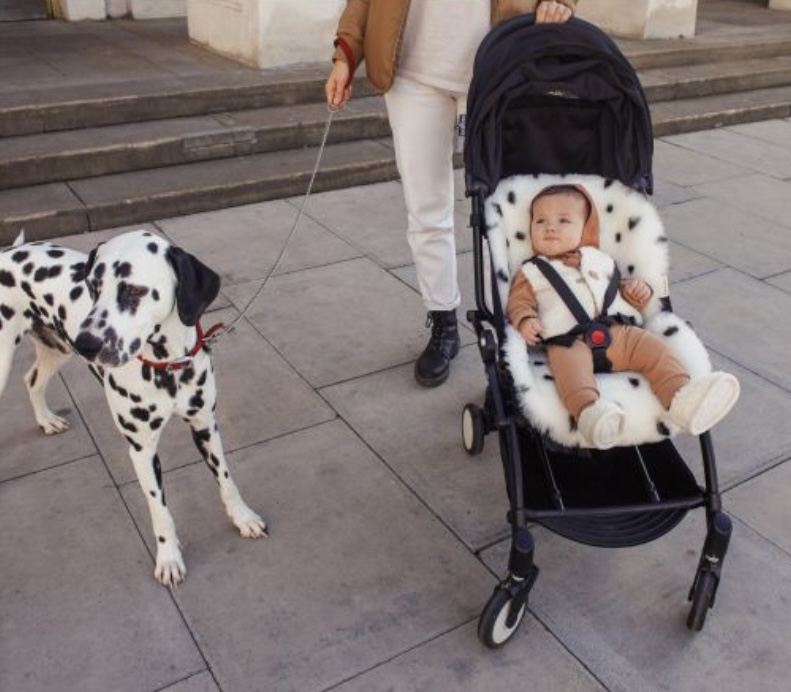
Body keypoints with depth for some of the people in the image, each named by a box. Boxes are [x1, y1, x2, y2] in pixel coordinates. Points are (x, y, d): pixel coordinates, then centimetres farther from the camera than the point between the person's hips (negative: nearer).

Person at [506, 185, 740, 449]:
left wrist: (637, 290, 14)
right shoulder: (531, 272, 24)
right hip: (567, 340, -4)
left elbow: (619, 287, 38)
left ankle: (681, 397, -36)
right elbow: (519, 301, 13)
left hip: (617, 331, 5)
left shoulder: (599, 260, 33)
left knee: (654, 348, -20)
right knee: (570, 365, -38)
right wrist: (525, 320, -10)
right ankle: (590, 411, -62)